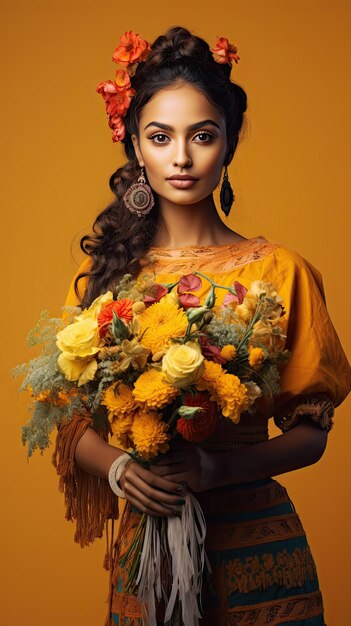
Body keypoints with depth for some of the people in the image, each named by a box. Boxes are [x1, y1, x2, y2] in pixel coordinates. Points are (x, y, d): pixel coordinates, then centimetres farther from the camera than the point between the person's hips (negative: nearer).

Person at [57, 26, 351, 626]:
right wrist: (118, 467, -16)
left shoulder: (279, 272, -6)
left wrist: (218, 468, -20)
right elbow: (75, 423, 5)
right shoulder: (106, 271, 1)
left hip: (253, 543, -1)